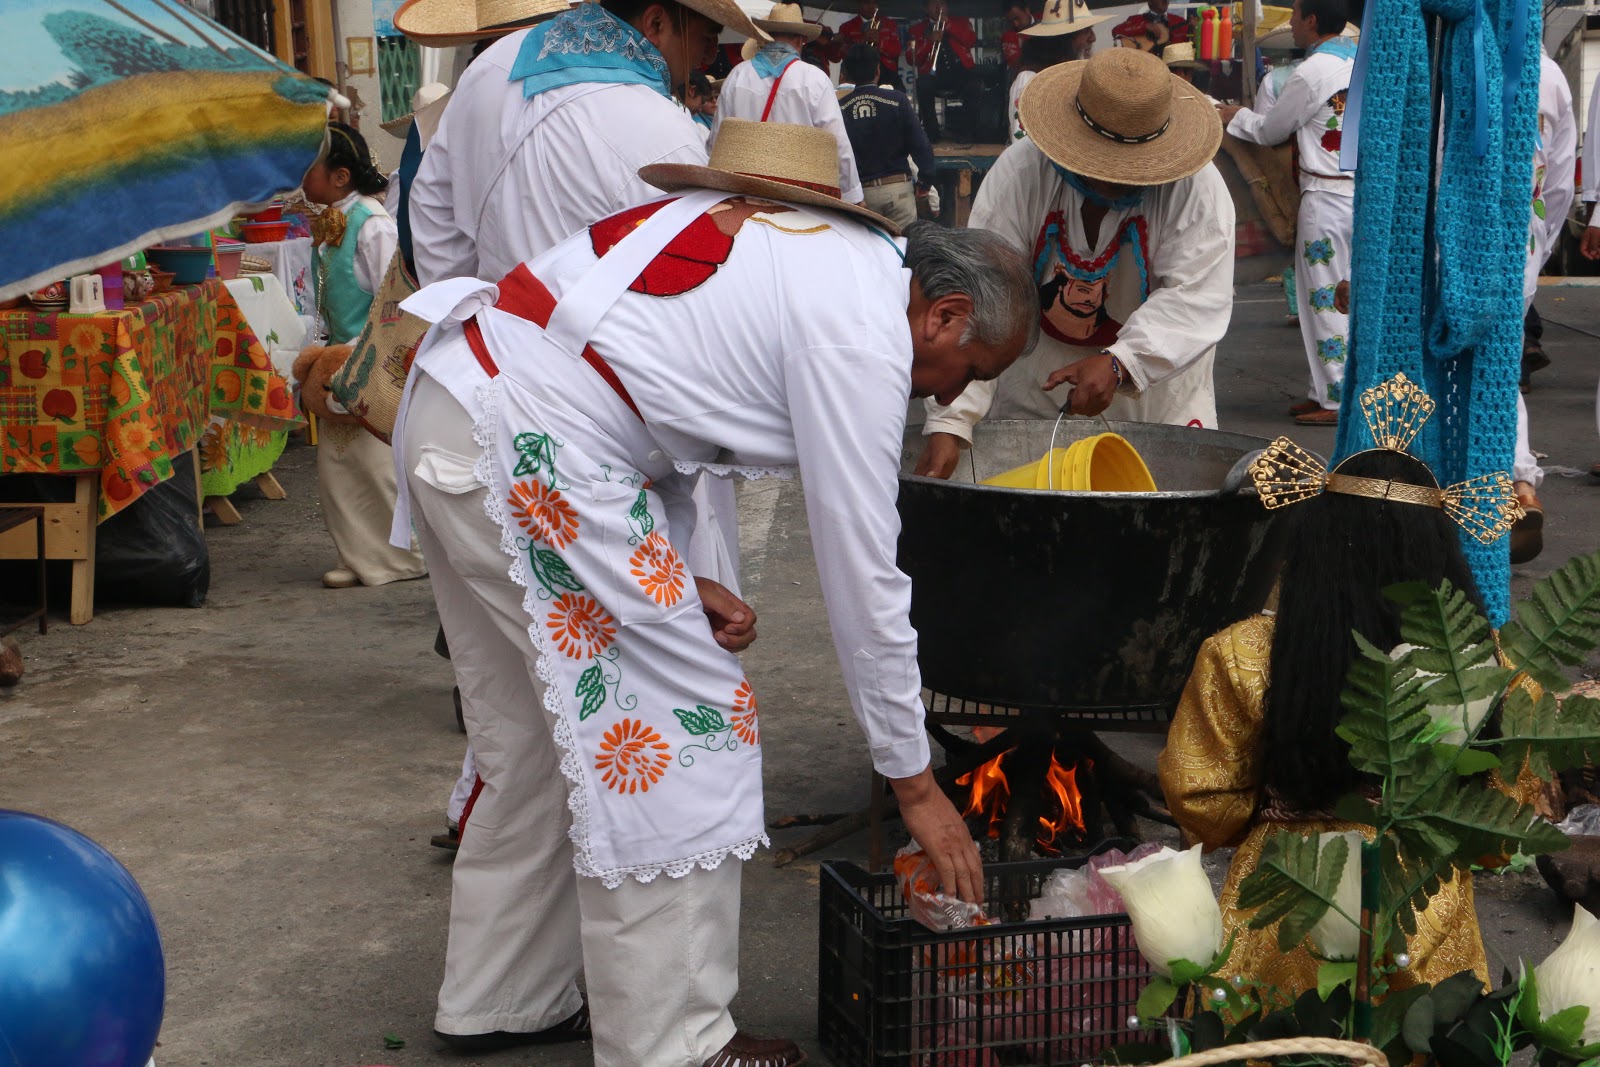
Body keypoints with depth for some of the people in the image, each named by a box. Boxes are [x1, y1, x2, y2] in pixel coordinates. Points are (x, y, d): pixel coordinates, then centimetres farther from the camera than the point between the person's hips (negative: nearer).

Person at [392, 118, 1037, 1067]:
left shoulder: (806, 245, 18)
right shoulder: (863, 329, -11)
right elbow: (864, 573, -9)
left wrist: (669, 574, 12)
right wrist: (915, 782, 0)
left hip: (453, 407, 10)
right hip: (526, 446, -10)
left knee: (561, 720, 20)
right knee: (688, 730, -2)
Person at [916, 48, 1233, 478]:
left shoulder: (1196, 188, -18)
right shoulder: (1018, 174, -20)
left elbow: (1196, 296, -26)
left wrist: (1118, 364, -44)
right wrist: (949, 423, -37)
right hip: (1033, 397, 0)